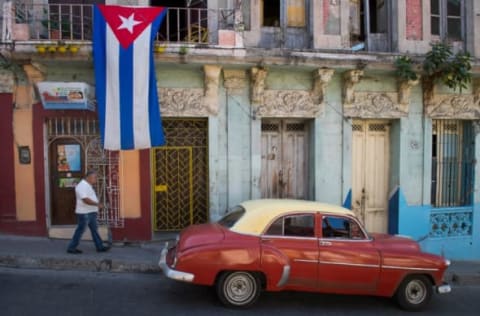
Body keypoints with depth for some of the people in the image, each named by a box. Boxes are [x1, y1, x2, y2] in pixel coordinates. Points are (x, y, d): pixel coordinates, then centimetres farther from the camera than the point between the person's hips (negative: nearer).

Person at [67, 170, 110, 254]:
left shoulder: (88, 185, 15)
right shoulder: (82, 186, -19)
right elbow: (85, 200, -27)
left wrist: (98, 204, 14)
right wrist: (97, 204, -26)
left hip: (91, 212, 10)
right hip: (84, 213, -10)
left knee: (94, 230, 11)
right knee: (80, 231, 0)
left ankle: (100, 247, 16)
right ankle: (71, 248, 13)